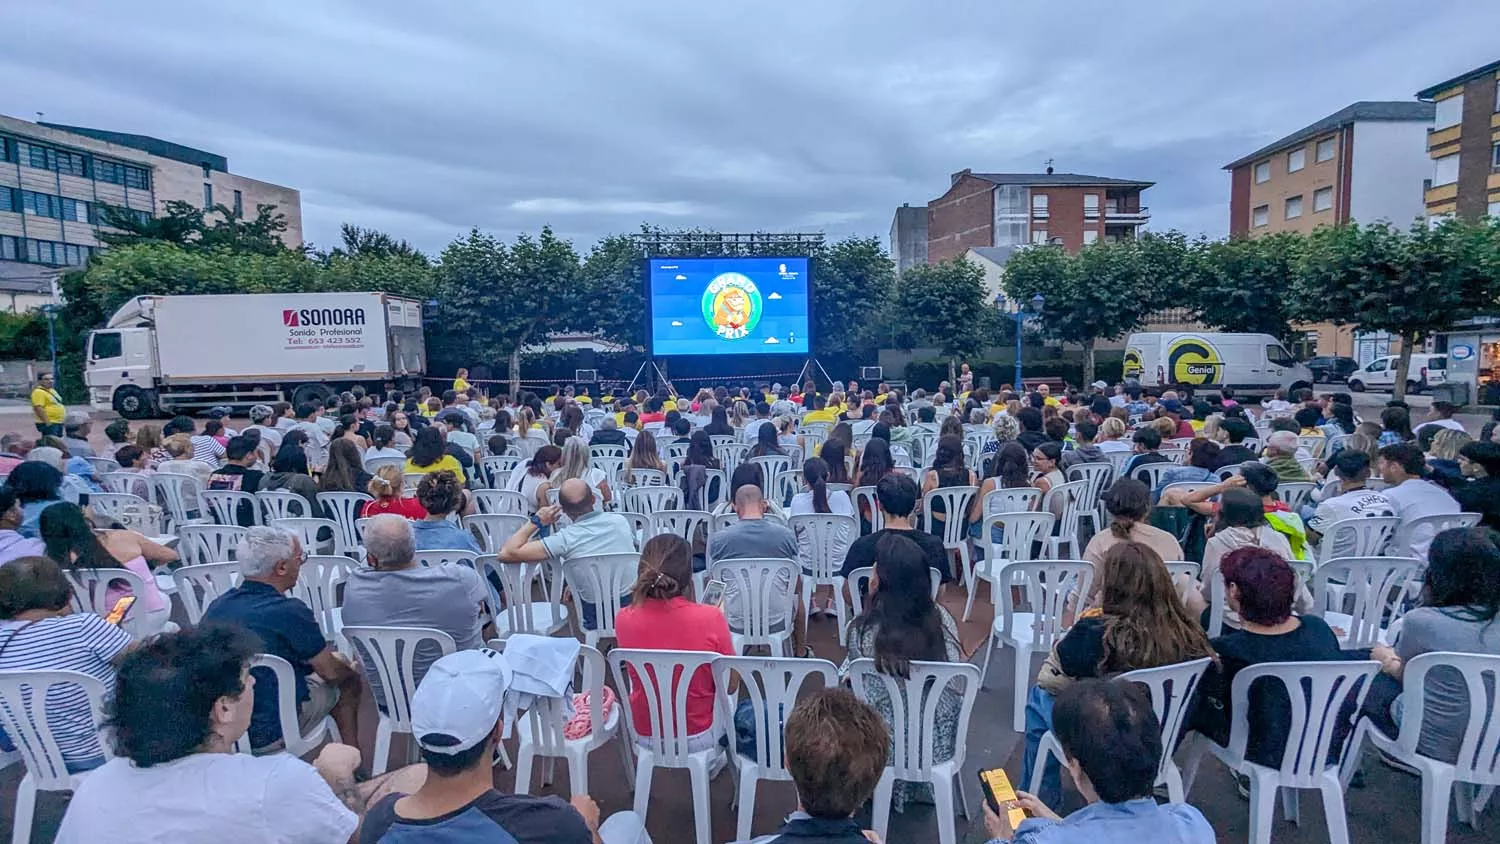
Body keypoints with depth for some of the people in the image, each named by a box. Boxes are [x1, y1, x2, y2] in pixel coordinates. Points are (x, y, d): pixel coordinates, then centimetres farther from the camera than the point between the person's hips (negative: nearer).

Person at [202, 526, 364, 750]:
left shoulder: (216, 606, -2)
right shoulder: (290, 612, -23)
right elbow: (330, 671, -11)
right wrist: (350, 670, 13)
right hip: (268, 734, -7)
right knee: (348, 681, 13)